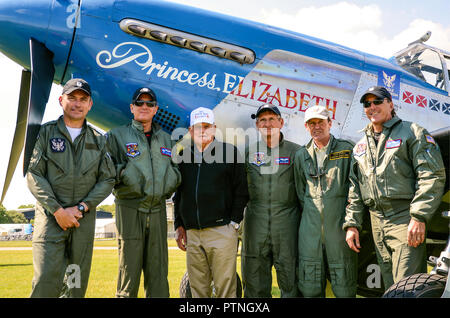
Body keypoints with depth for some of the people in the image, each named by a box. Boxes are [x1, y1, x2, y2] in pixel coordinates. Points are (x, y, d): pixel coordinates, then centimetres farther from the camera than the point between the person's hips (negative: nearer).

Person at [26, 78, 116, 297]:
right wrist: (58, 210, -12)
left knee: (78, 283, 7)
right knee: (46, 281, -10)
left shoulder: (98, 140, 11)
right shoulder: (46, 133, 5)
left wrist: (81, 208, -7)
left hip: (85, 219, 3)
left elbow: (107, 180, 6)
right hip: (50, 216, -2)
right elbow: (34, 176, -3)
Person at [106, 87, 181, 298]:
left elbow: (176, 168, 23)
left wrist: (168, 188, 7)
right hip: (130, 208, -4)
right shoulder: (117, 136, 6)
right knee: (129, 270, -2)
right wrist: (122, 172, -12)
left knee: (158, 271, 8)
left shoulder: (166, 139, 18)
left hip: (158, 209, 4)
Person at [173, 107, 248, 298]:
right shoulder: (183, 156, 14)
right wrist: (179, 225, 14)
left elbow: (241, 190, 1)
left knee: (225, 287, -3)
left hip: (221, 231, -4)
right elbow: (178, 194, 20)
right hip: (192, 234, 4)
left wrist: (234, 223, -5)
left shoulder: (229, 152, 3)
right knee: (198, 288, 10)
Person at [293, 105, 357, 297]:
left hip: (339, 222, -2)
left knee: (344, 287, 2)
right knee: (309, 288, 6)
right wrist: (310, 213, 9)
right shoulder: (301, 155, 13)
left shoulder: (347, 149, 5)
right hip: (310, 225, 3)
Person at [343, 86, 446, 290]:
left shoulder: (412, 132, 2)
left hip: (405, 219, -5)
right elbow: (355, 189, 20)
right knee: (390, 287, 11)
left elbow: (432, 176, -8)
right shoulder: (360, 147, 19)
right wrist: (352, 224, 11)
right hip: (377, 222, 6)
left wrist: (419, 217, -15)